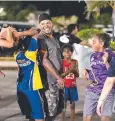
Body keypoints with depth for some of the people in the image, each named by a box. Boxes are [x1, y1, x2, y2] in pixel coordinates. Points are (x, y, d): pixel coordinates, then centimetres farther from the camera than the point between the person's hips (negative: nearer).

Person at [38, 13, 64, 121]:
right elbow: (44, 61, -19)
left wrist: (60, 76, 16)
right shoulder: (41, 39, -12)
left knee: (59, 107, 16)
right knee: (50, 111, -5)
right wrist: (58, 77, -18)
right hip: (49, 80, -9)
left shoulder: (54, 38, 15)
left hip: (57, 78, 9)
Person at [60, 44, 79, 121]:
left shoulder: (75, 62, 4)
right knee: (63, 105, 0)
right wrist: (68, 71, -23)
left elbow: (77, 75, 5)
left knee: (73, 105, 8)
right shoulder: (61, 62, -6)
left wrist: (74, 70, -14)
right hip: (64, 86, -3)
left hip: (73, 86, 3)